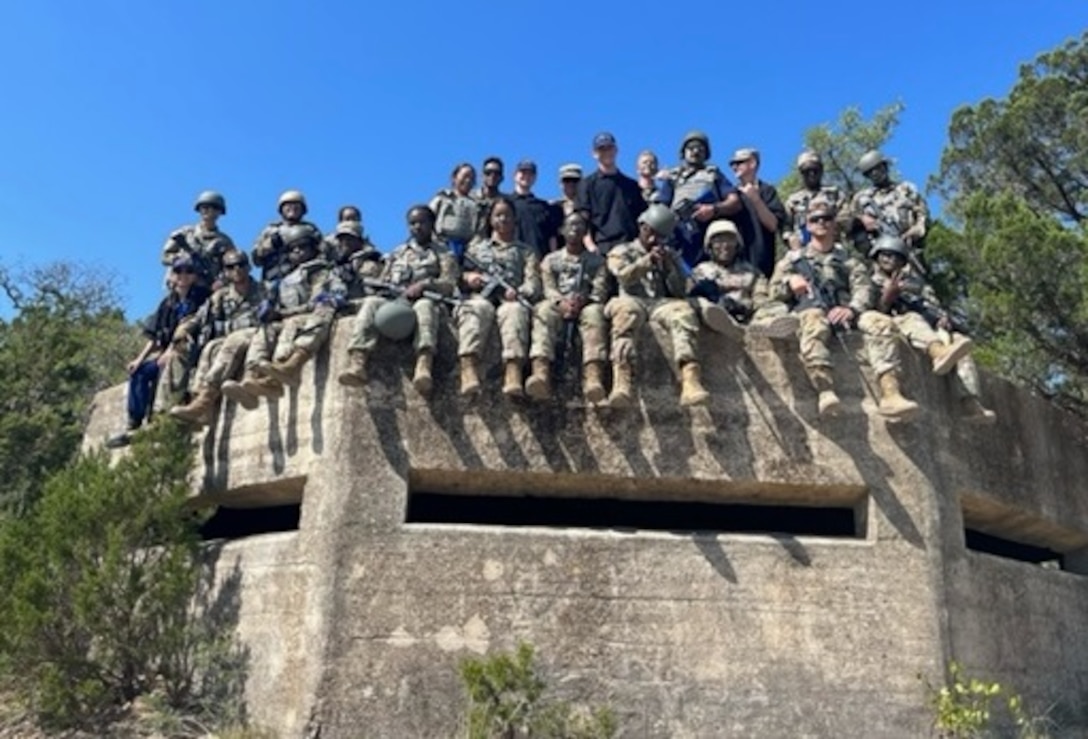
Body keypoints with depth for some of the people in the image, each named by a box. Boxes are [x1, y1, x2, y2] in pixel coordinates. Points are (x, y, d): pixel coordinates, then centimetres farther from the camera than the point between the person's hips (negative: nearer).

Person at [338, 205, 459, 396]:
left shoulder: (443, 253, 20)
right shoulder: (397, 253, 31)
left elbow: (449, 284, 4)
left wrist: (424, 284, -13)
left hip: (423, 299, -3)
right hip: (392, 300, 3)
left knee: (425, 306, -40)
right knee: (370, 302, -31)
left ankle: (423, 369, -67)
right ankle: (357, 364, -51)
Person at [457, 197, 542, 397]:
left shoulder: (526, 251, 28)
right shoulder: (476, 246, 34)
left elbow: (533, 282, 11)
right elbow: (461, 275, 25)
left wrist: (519, 292, -12)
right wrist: (467, 277, -1)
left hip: (511, 299, 0)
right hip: (480, 296, 1)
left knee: (515, 311, -39)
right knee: (476, 308, -38)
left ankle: (513, 375, -61)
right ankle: (469, 372, -60)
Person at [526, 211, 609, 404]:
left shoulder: (596, 260, 23)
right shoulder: (551, 259, 24)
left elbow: (600, 290, 5)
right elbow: (548, 288, 6)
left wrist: (582, 300, -19)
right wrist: (561, 302, -18)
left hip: (586, 305, 0)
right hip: (558, 305, 1)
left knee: (595, 312, -38)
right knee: (544, 309, -37)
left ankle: (593, 378, -62)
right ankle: (541, 374, -60)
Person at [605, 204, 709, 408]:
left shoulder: (671, 256, 29)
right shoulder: (621, 251, 22)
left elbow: (680, 292, 15)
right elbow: (624, 277, 0)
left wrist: (669, 267, 0)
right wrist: (648, 260, -9)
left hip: (662, 303, 2)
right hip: (633, 301, -2)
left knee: (684, 310, -34)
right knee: (625, 310, -40)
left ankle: (691, 380, -54)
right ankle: (621, 383, -58)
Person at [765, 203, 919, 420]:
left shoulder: (849, 260, 28)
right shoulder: (794, 258, 26)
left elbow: (863, 288, 10)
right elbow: (774, 291, 16)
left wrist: (851, 308, -14)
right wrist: (790, 282, -9)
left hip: (842, 312, 3)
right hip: (808, 309, -3)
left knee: (881, 322, -28)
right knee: (815, 321, -41)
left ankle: (891, 394, -41)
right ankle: (826, 392, -59)